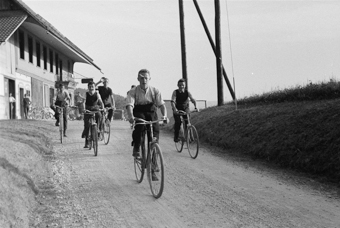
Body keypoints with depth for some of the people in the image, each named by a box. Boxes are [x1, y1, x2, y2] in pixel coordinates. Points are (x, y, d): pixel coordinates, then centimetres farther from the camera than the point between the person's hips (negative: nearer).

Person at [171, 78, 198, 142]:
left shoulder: (187, 92, -11)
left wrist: (195, 107, -42)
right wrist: (174, 109, -46)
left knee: (187, 121, -15)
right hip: (177, 109, -2)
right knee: (178, 122, -20)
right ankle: (176, 137, -7)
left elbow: (192, 99, -24)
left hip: (185, 108, 2)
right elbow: (172, 101, -28)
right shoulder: (175, 92, -16)